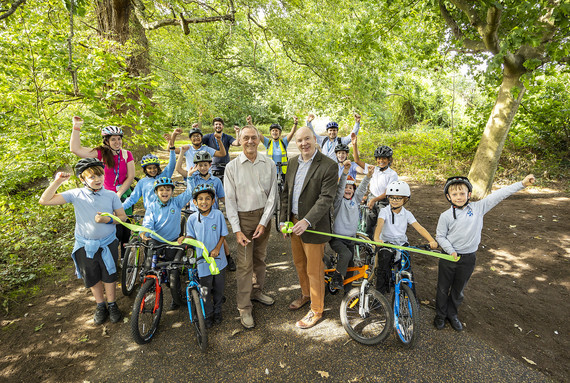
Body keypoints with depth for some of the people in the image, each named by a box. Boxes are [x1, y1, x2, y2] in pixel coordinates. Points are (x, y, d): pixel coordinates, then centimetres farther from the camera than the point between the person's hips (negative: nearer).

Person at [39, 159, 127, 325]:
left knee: (109, 275, 11)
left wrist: (108, 219, -22)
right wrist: (58, 181, -17)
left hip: (107, 243, -1)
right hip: (85, 245, 1)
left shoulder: (111, 195, -9)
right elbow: (44, 200, -10)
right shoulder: (76, 194, -9)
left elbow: (122, 216, -3)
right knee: (92, 278, 15)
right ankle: (100, 305, 36)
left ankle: (112, 304, 32)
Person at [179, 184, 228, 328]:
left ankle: (217, 311, 42)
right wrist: (184, 238, -17)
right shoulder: (192, 219, -8)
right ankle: (208, 315, 34)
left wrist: (217, 248, -16)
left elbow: (223, 234, -3)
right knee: (205, 290, 12)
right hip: (203, 260, 0)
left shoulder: (218, 215, -11)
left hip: (218, 258, 0)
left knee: (218, 288, 17)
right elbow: (192, 236, 4)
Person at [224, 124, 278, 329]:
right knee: (244, 263, -1)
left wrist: (263, 222, -8)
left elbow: (272, 195, -1)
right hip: (244, 217, -2)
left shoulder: (269, 164, -2)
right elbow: (230, 200, -6)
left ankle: (257, 291, 38)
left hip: (264, 216, 3)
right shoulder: (232, 167, -6)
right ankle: (244, 307, 13)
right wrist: (237, 230, -11)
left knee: (260, 258, 16)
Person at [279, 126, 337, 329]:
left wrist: (307, 221, -29)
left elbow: (326, 198, -21)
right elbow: (286, 192, 11)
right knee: (299, 263, 23)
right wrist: (283, 219, 6)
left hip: (313, 226, -6)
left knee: (314, 270, 6)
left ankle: (316, 311, 26)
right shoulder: (293, 162, 6)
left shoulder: (328, 166, -15)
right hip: (294, 222, 7)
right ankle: (306, 294, 48)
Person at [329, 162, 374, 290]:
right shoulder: (339, 200, -7)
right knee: (346, 255, -29)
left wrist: (369, 175, -25)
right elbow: (340, 187, -25)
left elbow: (362, 188, -7)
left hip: (350, 238, 6)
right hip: (337, 237, -6)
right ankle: (336, 280, -11)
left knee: (350, 262, 10)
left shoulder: (356, 199, 7)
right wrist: (345, 172, -41)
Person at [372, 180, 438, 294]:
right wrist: (376, 238, -46)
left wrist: (431, 240, -24)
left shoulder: (407, 214, 0)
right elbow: (379, 224, -26)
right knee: (383, 270, -8)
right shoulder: (384, 211, -9)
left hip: (402, 243, 2)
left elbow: (419, 228, -9)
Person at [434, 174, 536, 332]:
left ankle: (452, 314, 39)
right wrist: (451, 251, -17)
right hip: (449, 257, -2)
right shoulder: (446, 216, -12)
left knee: (458, 290, 18)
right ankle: (440, 315, 33)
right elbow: (440, 236, -5)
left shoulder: (478, 208, -6)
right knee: (443, 289, 13)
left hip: (468, 259, 2)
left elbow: (498, 196, -8)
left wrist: (522, 183, -11)